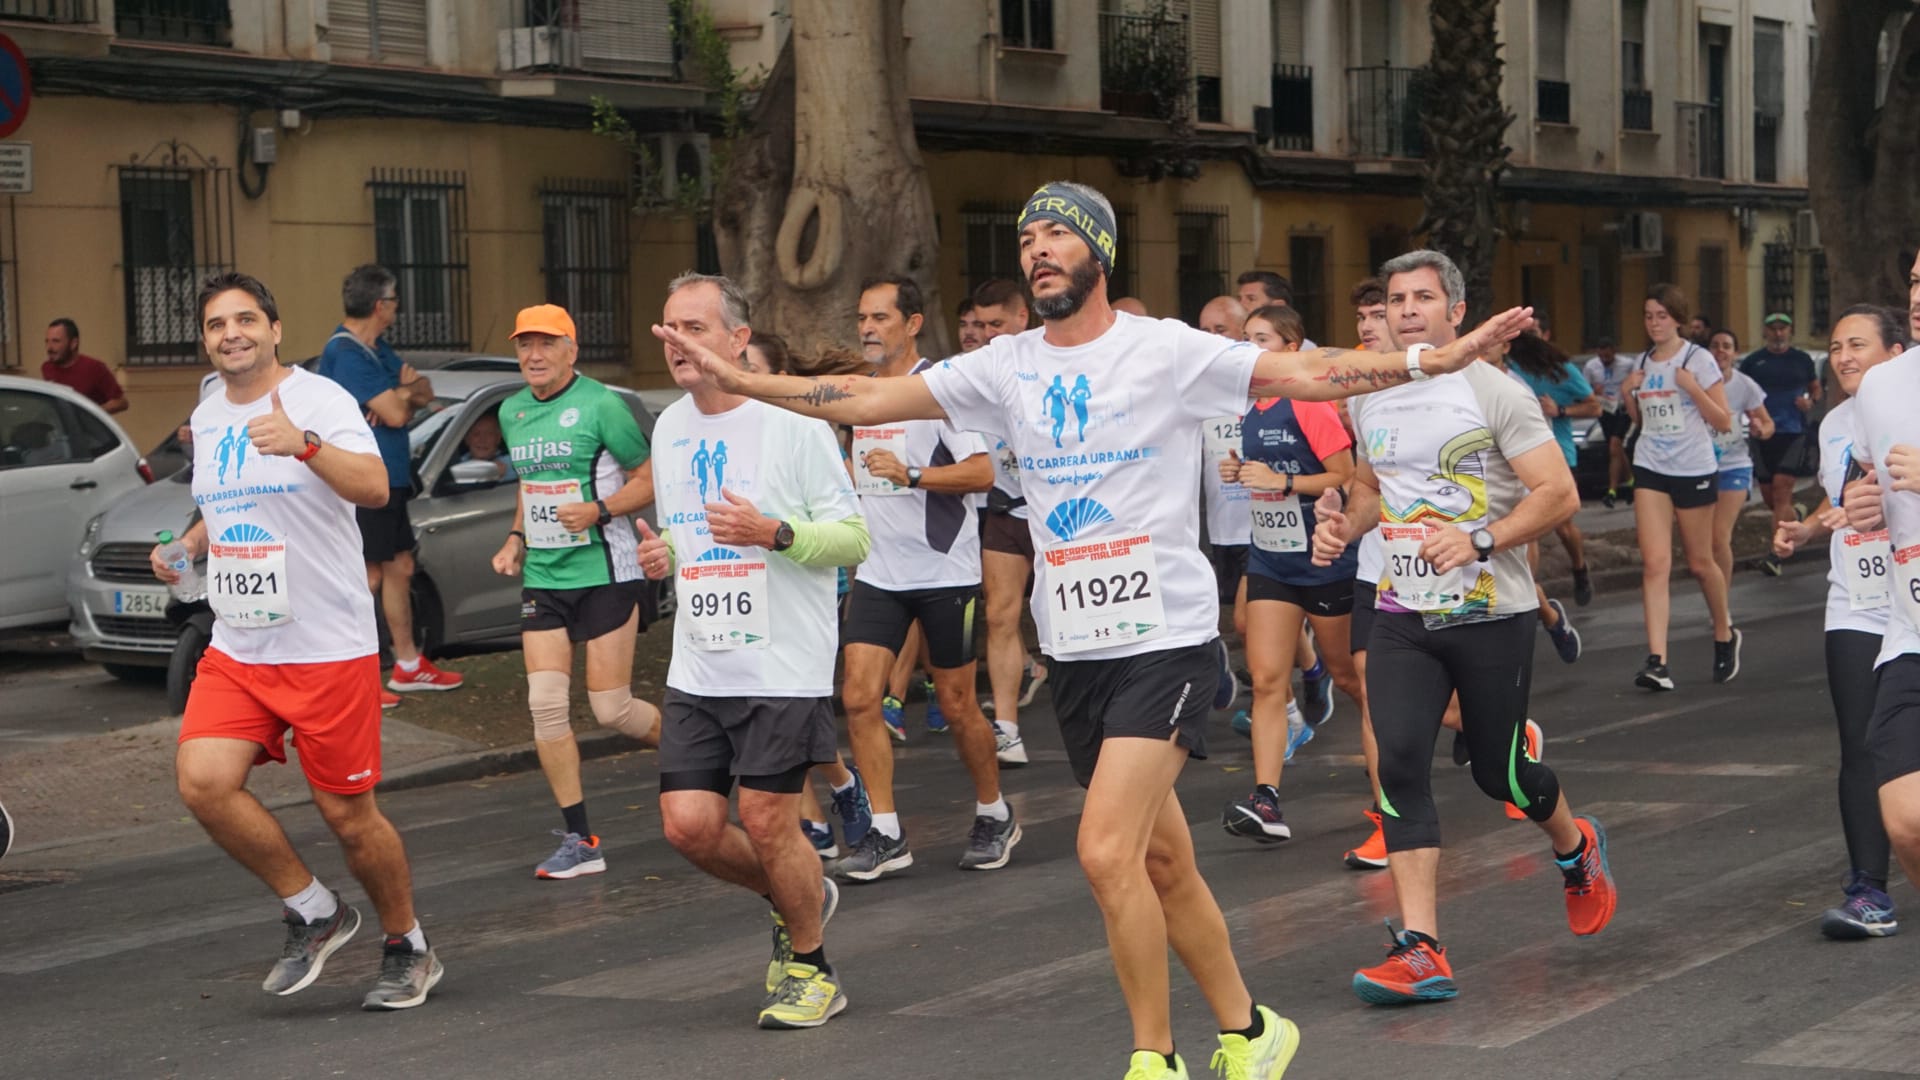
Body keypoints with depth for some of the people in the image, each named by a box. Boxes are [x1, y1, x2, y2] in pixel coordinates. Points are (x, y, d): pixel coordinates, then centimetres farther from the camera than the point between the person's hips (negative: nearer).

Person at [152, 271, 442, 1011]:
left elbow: (373, 487, -26)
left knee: (348, 814, 0)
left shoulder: (319, 400, -10)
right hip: (237, 648, 6)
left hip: (329, 647, -6)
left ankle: (407, 947, 24)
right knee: (202, 781, -15)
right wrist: (188, 544, 10)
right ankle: (314, 914, 5)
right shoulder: (206, 417, 12)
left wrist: (304, 445, -42)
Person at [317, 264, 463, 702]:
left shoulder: (376, 350, 13)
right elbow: (395, 413, -22)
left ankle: (408, 665, 27)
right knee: (369, 577, -9)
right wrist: (405, 391, 0)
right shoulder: (345, 353, -18)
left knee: (400, 568, 16)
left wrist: (400, 395, -10)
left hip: (390, 481, 10)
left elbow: (425, 394, 12)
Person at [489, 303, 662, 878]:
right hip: (542, 576, 6)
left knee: (611, 707, -4)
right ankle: (579, 840, 2)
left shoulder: (600, 405, -10)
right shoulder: (512, 412, 10)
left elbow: (649, 479, -6)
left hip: (605, 573, -6)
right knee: (546, 704, -5)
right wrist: (515, 538, 12)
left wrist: (599, 511, -21)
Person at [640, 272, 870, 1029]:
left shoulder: (791, 422, -9)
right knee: (688, 824, -1)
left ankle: (811, 968, 17)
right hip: (697, 672, 6)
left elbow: (854, 538, -9)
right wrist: (663, 555, 3)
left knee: (767, 823, -6)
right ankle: (799, 898, 28)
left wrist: (773, 532, -25)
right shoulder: (670, 428, 12)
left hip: (782, 668, -6)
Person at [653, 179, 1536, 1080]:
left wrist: (1441, 359, -20)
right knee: (1163, 864, 11)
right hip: (1073, 650, 5)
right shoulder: (1005, 366, 8)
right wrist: (733, 378, 1)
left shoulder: (1166, 350, -5)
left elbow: (1310, 375, -9)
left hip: (1167, 639, -5)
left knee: (1106, 851, -18)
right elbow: (866, 400, 7)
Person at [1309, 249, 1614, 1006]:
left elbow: (1559, 494, -14)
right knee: (1399, 764, -13)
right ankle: (1421, 952, -14)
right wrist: (1345, 526, 4)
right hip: (1402, 617, 4)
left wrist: (1482, 541, -25)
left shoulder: (1494, 394, -9)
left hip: (1491, 616, -4)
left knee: (1497, 772, 6)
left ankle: (1575, 847, 43)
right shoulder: (1369, 399, 8)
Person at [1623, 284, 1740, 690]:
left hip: (1693, 470, -3)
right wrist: (1627, 394, 3)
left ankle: (1725, 635, 35)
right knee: (1655, 563, -10)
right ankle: (1657, 661, -17)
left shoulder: (1698, 359, -5)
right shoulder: (1642, 363, 9)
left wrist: (1693, 388, -18)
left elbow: (1724, 422, -6)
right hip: (1651, 470, 3)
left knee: (1700, 562, 8)